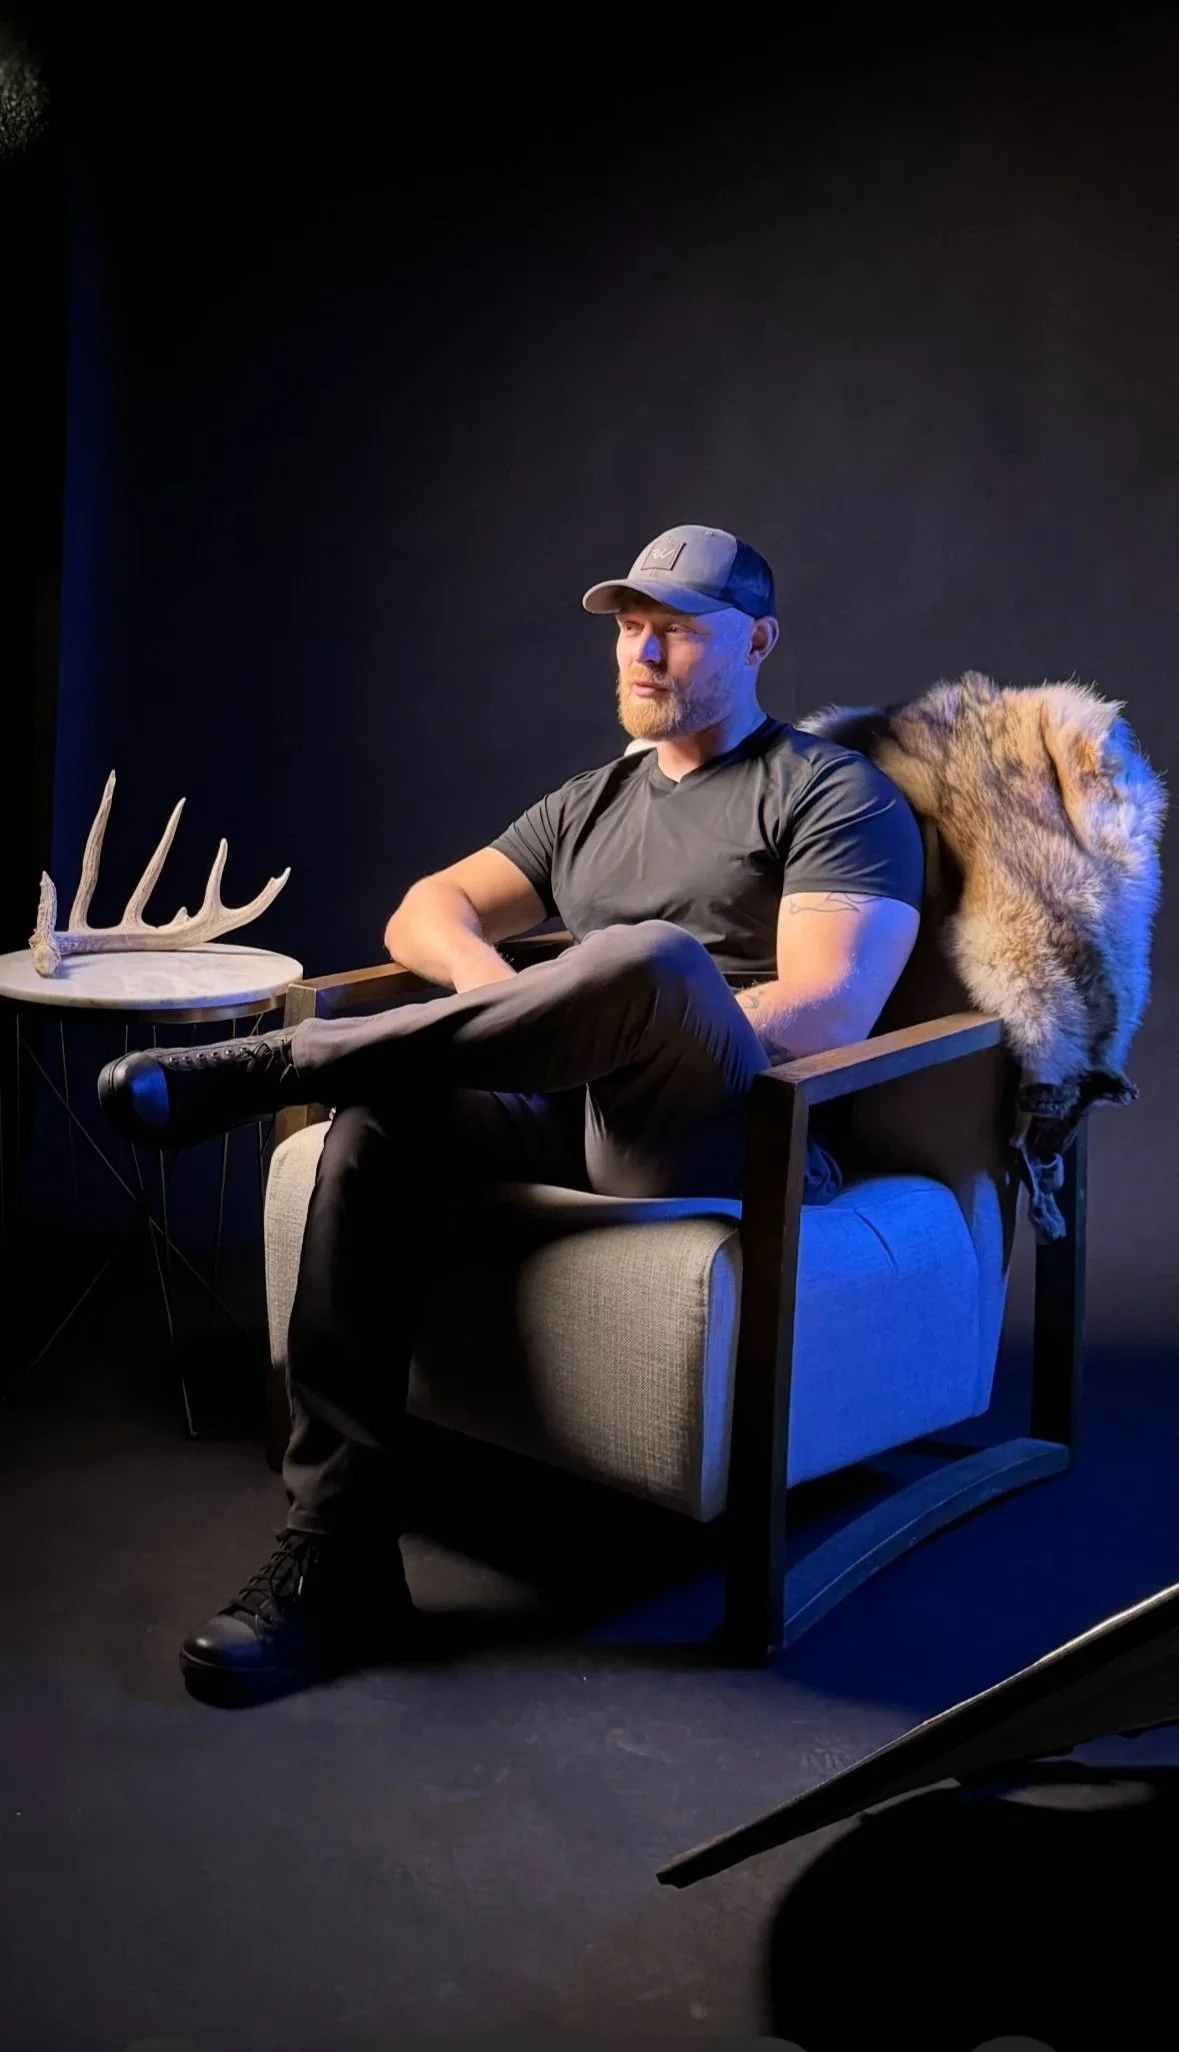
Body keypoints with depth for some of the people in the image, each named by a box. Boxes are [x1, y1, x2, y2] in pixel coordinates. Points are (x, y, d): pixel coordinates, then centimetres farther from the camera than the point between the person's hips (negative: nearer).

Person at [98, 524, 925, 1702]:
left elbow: (827, 1013, -8)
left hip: (742, 1141, -5)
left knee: (653, 958, -37)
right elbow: (427, 911, 19)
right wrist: (502, 1002, -4)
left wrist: (638, 1033, -13)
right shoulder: (591, 804, 26)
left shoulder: (834, 795, 6)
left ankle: (263, 1067, -26)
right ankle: (335, 1557, -29)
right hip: (581, 1120, 6)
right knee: (385, 1117, -26)